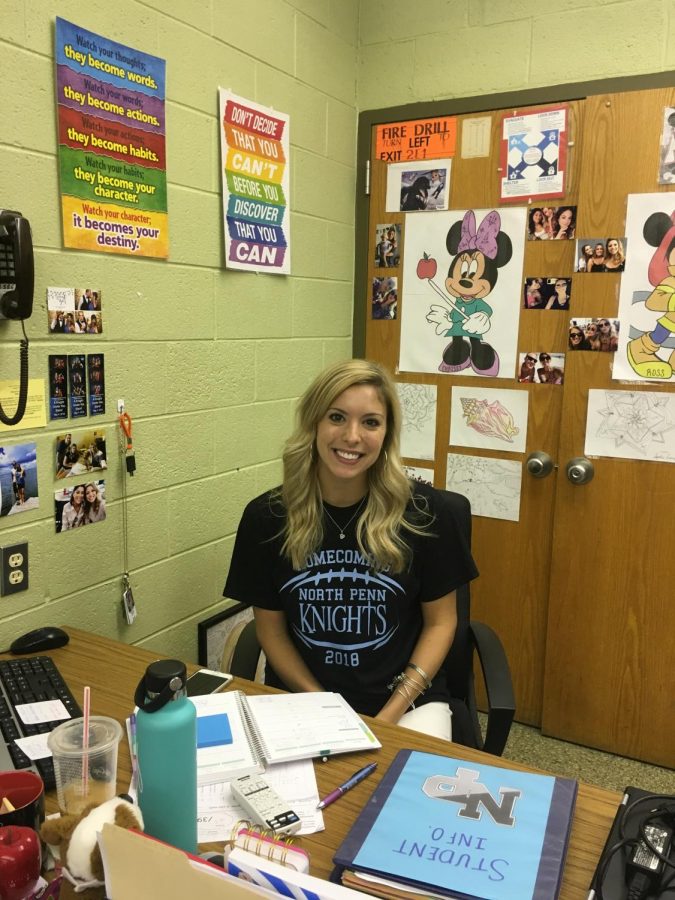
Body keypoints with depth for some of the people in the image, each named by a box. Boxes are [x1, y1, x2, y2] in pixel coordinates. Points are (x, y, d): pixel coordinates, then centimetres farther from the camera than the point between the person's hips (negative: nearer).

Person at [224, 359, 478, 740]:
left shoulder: (422, 511, -10)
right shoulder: (266, 517, -8)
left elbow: (440, 623, -1)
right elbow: (271, 630, 1)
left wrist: (389, 716, -9)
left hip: (406, 699, 0)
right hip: (301, 698, 1)